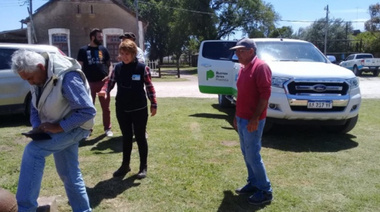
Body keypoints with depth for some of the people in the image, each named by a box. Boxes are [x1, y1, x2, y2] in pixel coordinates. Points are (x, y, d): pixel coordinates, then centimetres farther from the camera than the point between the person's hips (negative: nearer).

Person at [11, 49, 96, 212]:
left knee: (32, 151, -22)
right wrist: (37, 126, -8)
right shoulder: (38, 78, -1)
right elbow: (35, 107, 12)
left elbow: (88, 111, -28)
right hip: (56, 129, 9)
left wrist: (59, 126, -27)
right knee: (68, 174, 14)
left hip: (74, 127, -9)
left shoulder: (67, 77, -27)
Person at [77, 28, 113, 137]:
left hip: (103, 82, 2)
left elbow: (109, 64, 12)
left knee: (106, 107, 7)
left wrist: (109, 75, -6)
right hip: (90, 83, -2)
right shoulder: (83, 50, 3)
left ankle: (107, 128, 18)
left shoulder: (103, 49, 9)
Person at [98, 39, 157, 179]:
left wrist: (153, 104, -4)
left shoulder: (142, 68, -8)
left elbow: (149, 86, -3)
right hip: (122, 109, 4)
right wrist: (104, 90, -13)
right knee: (126, 137, 16)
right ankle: (125, 165, 30)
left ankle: (143, 167, 20)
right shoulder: (117, 67, 2)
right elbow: (111, 81, 9)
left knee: (140, 137, 7)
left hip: (139, 109, -3)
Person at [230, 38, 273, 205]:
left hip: (252, 120, -9)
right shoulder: (243, 68, 14)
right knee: (246, 154, 15)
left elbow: (265, 94, -20)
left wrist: (255, 118, -22)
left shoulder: (261, 67, -14)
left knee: (253, 155, -4)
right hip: (241, 118, 9)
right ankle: (253, 183, 28)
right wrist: (236, 115, 18)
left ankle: (265, 191, 8)